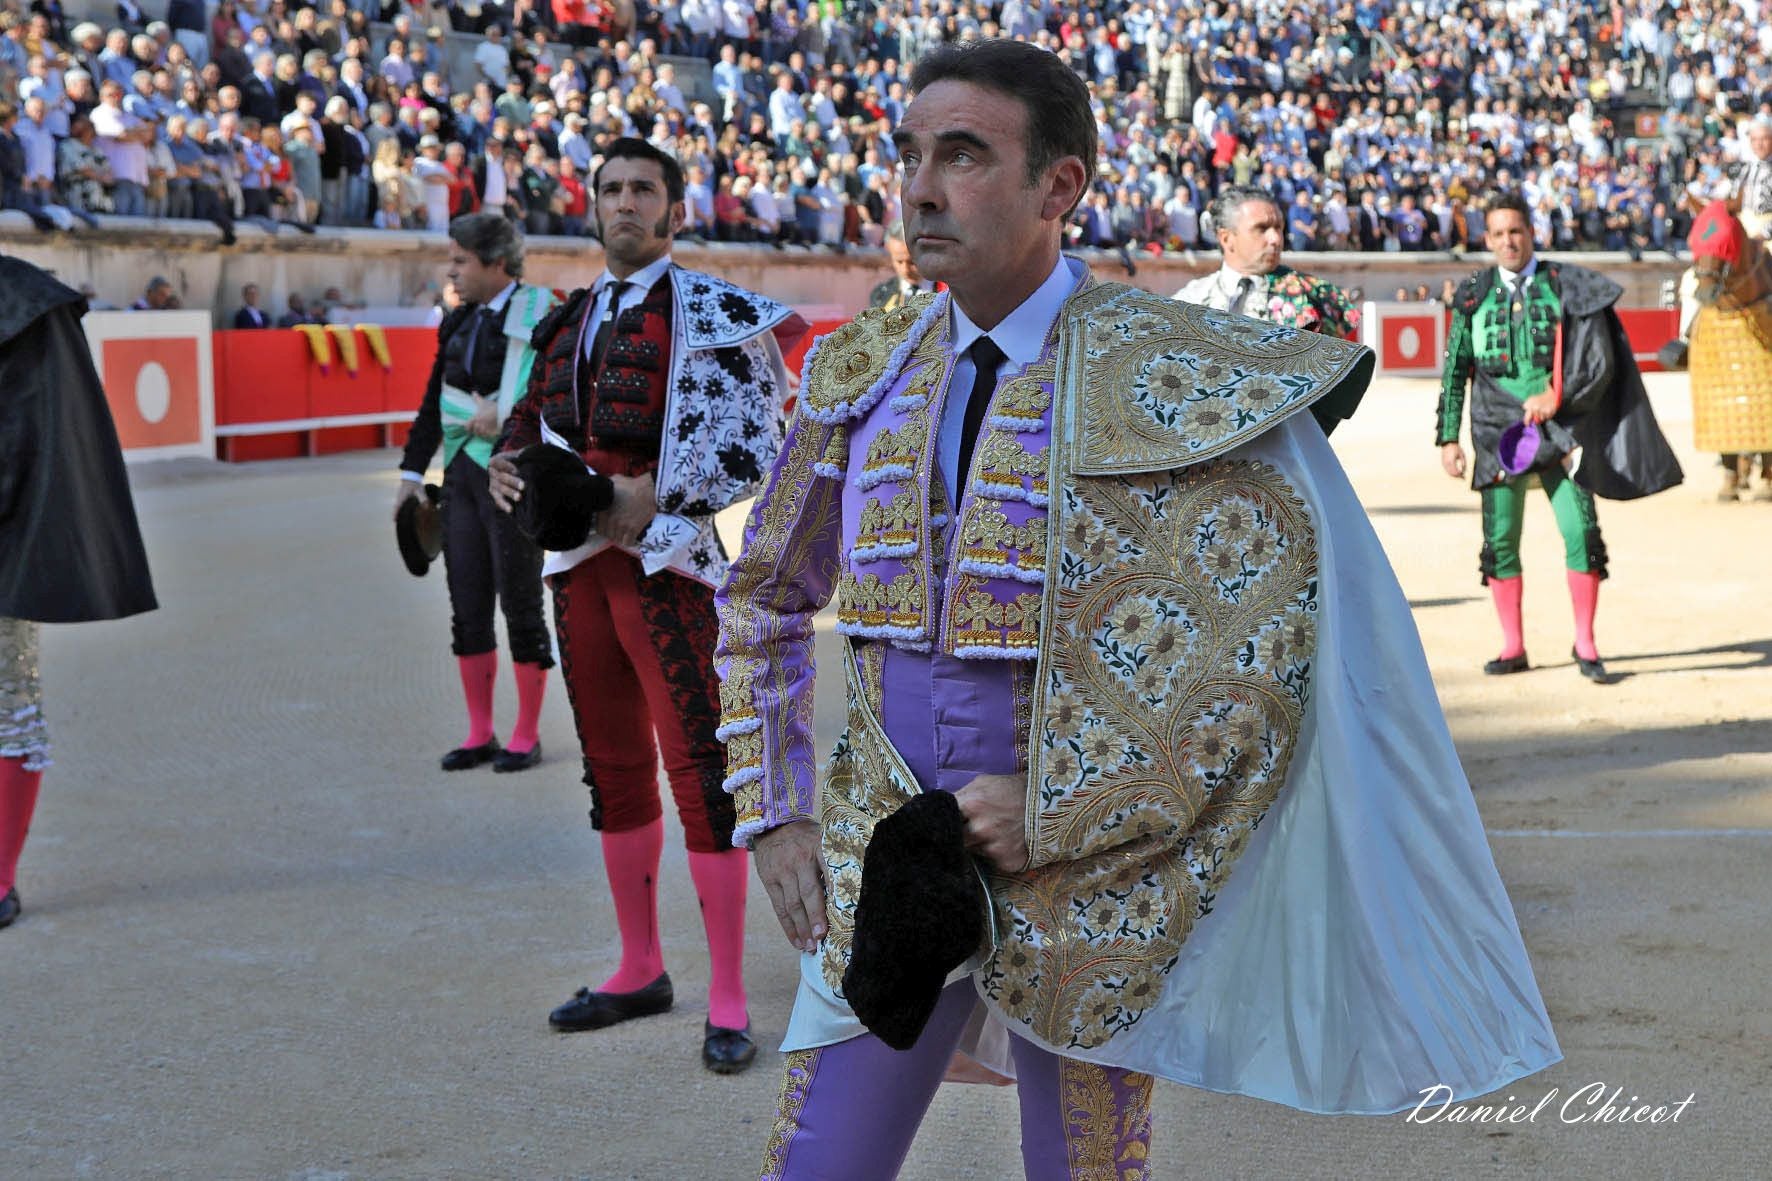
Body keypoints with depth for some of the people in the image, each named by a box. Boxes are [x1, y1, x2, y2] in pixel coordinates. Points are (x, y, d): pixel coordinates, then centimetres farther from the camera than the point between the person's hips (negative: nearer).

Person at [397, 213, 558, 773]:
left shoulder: (540, 315, -9)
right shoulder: (459, 323, 12)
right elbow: (435, 401, 16)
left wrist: (507, 417, -20)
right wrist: (412, 471, 11)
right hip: (462, 476, 7)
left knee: (521, 609, 1)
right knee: (467, 609, 8)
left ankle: (526, 736, 11)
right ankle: (480, 734, 17)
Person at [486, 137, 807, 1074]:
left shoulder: (708, 311, -6)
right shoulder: (572, 317, 14)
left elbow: (754, 446, -10)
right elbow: (537, 413, 24)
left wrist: (656, 497, -16)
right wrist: (508, 462, 3)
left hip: (667, 559, -7)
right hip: (581, 558, 7)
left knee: (701, 769, -8)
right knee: (613, 769, 13)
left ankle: (727, 1002, -2)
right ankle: (639, 970, 25)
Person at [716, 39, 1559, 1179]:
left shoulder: (1164, 371, -10)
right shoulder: (863, 372, 6)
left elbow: (1261, 632, -16)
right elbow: (764, 599, 18)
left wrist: (1056, 815, -16)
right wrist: (775, 815, 8)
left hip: (1084, 883, -4)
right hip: (886, 866, 4)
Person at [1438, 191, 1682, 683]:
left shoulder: (1568, 287, 2)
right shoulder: (1473, 295, 7)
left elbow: (1601, 361, 0)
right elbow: (1455, 373, 10)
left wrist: (1557, 398, -13)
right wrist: (1448, 438, 5)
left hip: (1561, 426, -1)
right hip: (1499, 431, 1)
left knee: (1581, 531, -9)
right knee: (1501, 539, 2)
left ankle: (1585, 646, 1)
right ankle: (1513, 648, 13)